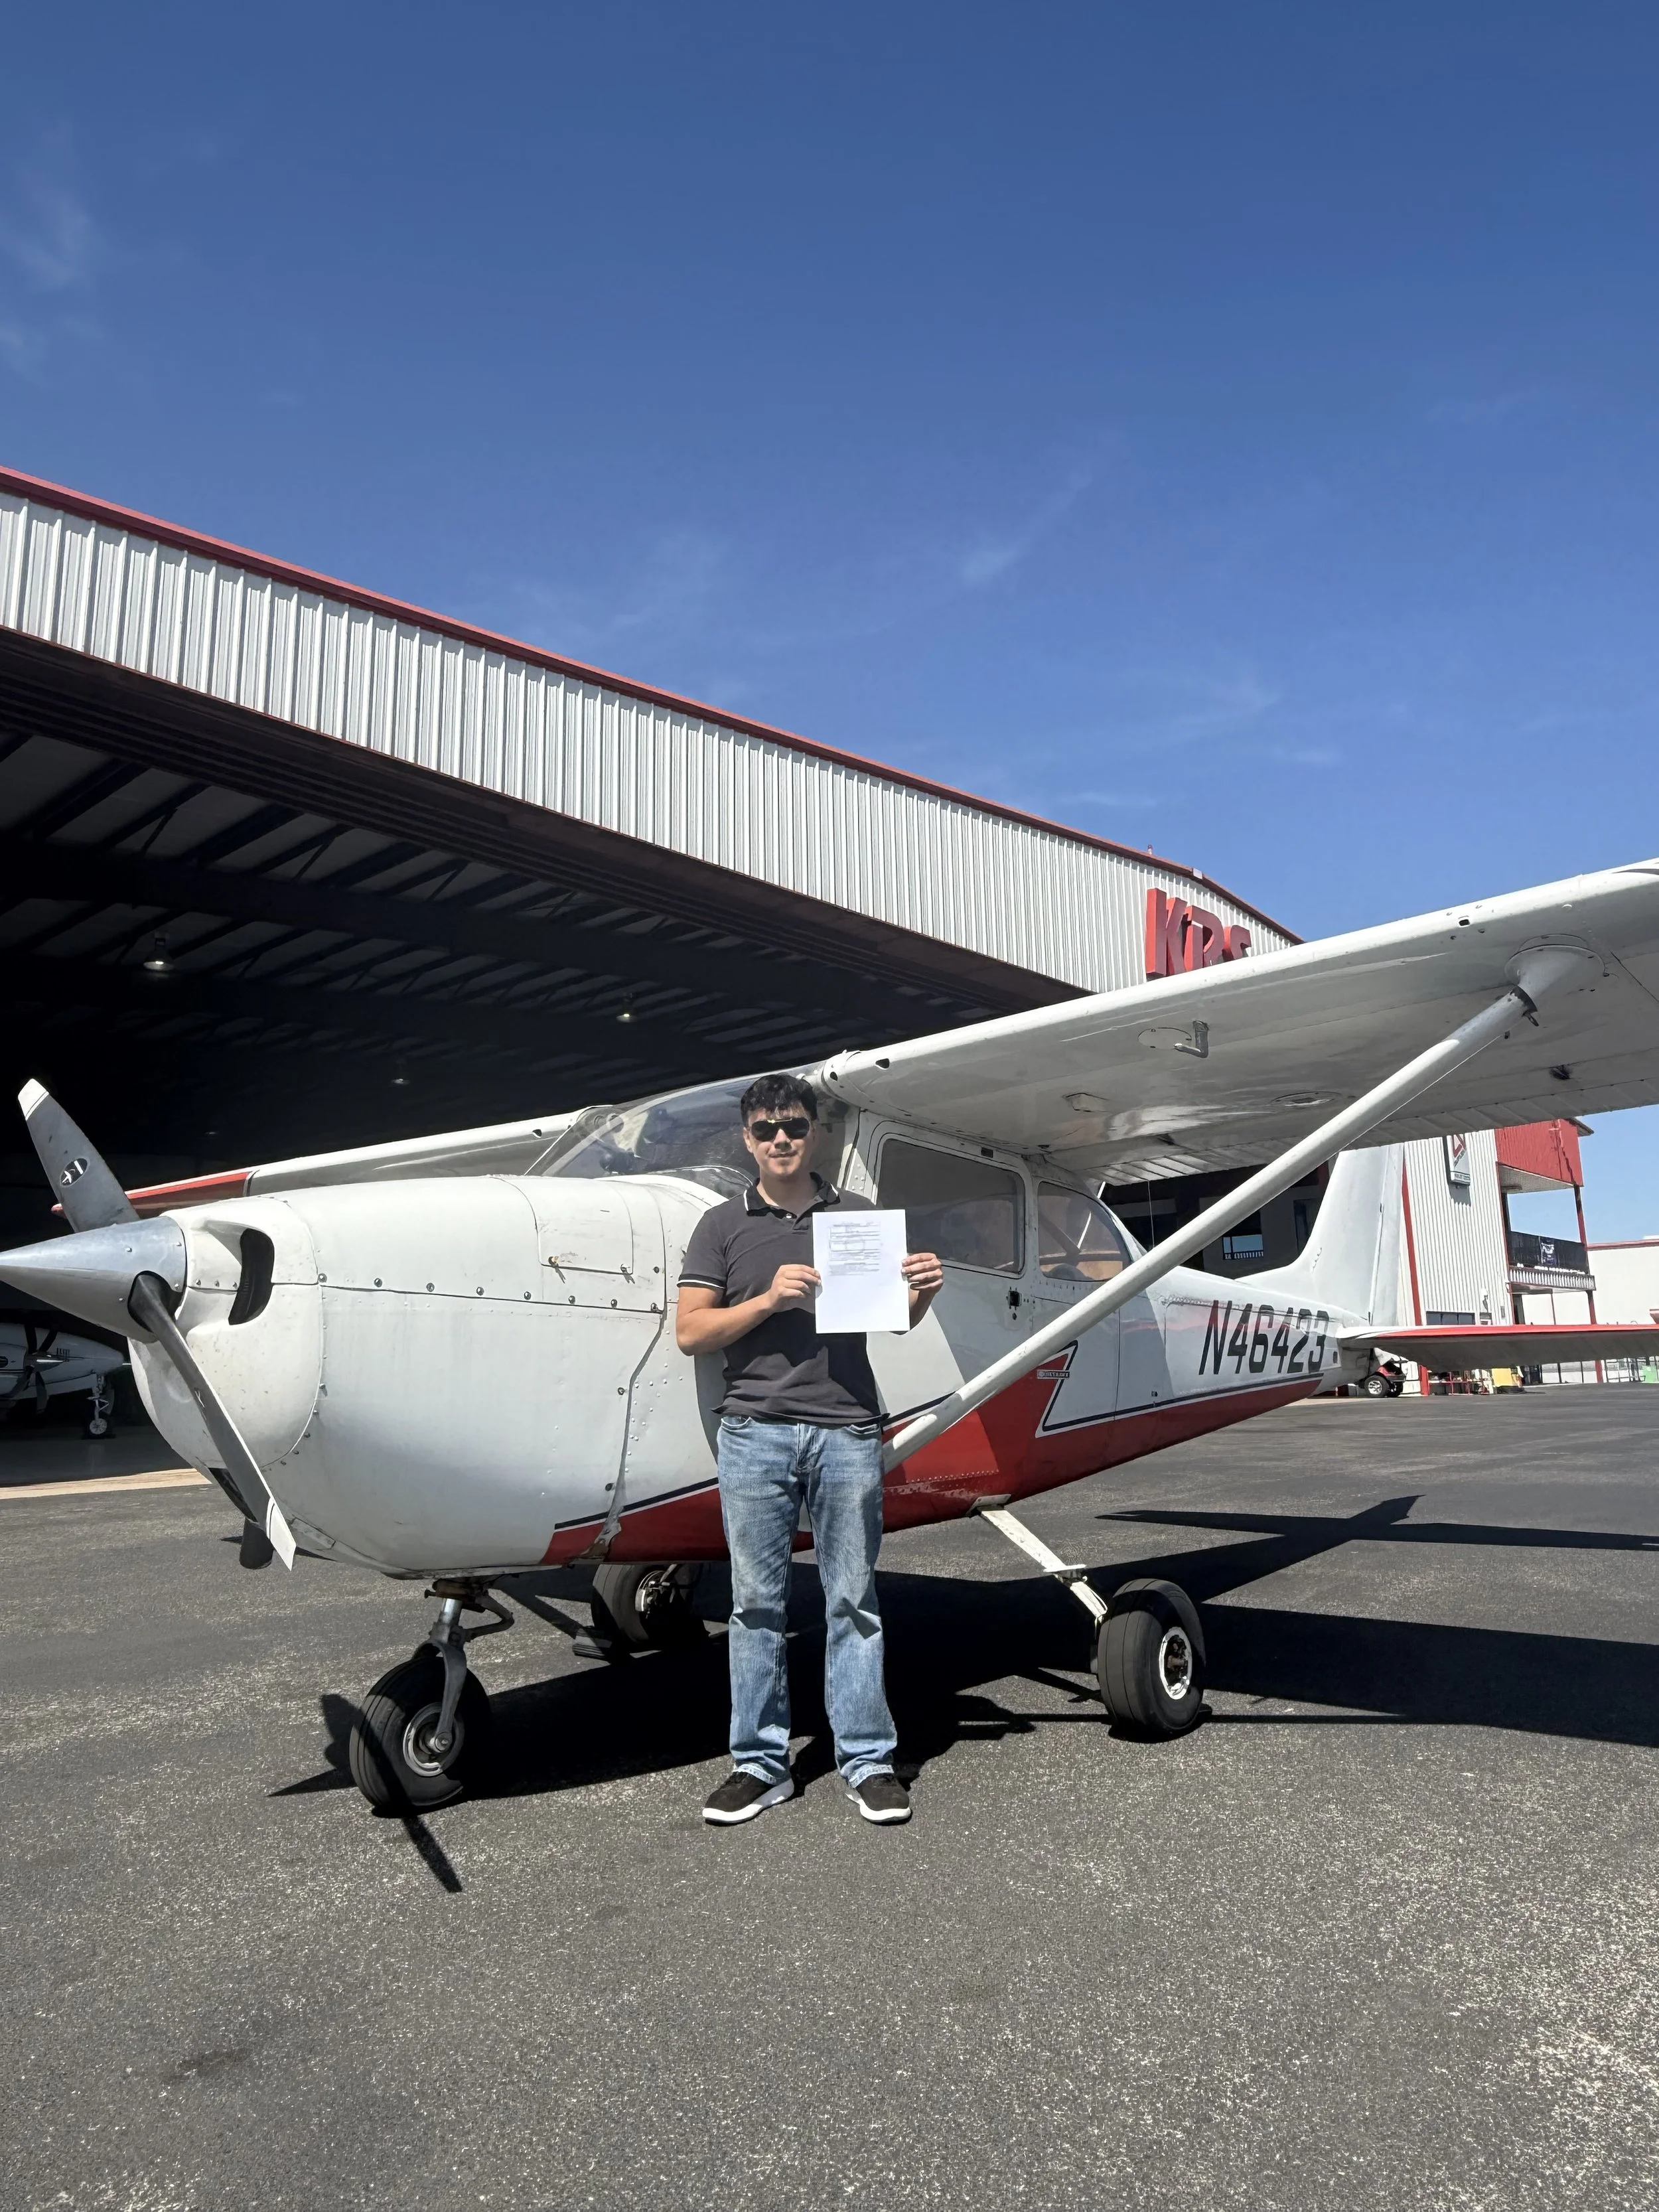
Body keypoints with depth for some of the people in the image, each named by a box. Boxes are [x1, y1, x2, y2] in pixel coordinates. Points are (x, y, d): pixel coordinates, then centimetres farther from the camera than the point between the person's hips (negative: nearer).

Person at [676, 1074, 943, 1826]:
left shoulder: (859, 1215, 11)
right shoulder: (722, 1226, 7)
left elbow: (896, 1317, 13)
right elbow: (690, 1331, 1)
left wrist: (922, 1291, -10)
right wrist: (770, 1299, -13)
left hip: (847, 1431, 1)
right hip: (755, 1431, 0)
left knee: (853, 1600, 6)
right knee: (757, 1602, 6)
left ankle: (868, 1759, 16)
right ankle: (760, 1762, 17)